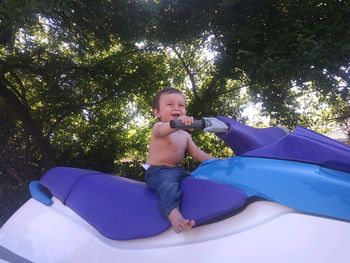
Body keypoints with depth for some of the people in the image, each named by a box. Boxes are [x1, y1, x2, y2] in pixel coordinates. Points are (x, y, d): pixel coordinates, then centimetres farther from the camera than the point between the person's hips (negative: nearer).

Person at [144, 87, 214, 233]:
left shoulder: (185, 134, 15)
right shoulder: (158, 127, -11)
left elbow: (196, 152, 13)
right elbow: (163, 129, -37)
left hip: (178, 171, 9)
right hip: (158, 171, -9)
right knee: (169, 186, -36)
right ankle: (174, 216, -55)